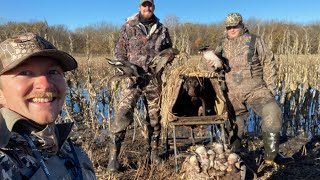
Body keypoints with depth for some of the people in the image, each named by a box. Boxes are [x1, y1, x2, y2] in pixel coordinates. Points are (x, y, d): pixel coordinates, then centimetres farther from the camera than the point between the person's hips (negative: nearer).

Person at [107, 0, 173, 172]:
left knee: (155, 116, 10)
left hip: (154, 79, 3)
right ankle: (113, 155, -3)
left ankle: (154, 151, 27)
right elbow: (119, 51, 5)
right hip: (133, 78, -2)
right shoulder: (128, 27, 4)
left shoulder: (162, 29, 10)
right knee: (122, 114, -11)